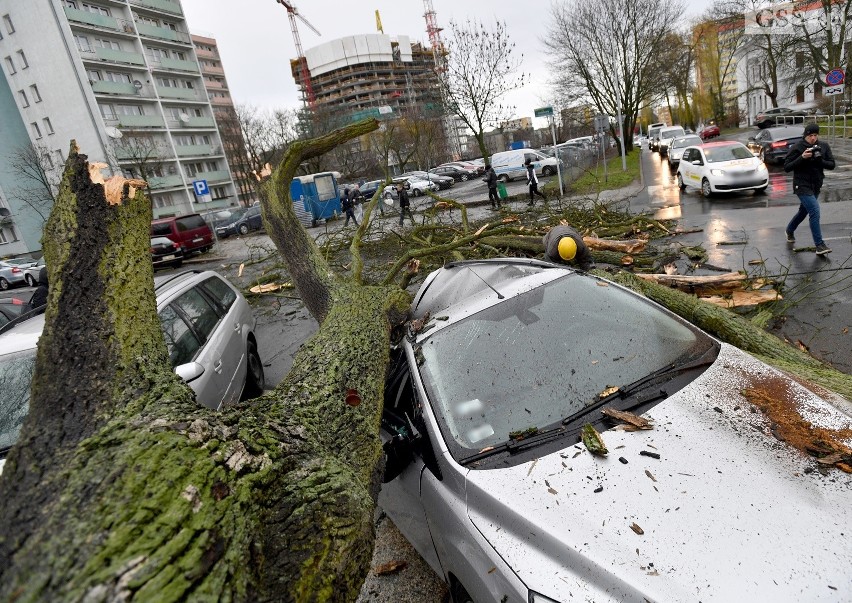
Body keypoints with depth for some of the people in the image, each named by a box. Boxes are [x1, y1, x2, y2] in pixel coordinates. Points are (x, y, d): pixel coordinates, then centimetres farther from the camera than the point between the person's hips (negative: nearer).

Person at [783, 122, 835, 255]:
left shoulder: (824, 146, 5)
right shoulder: (797, 148, -8)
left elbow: (831, 164, 3)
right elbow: (787, 167, -11)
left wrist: (820, 160, -16)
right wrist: (802, 158, -23)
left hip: (816, 186, 6)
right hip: (802, 185, -6)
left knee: (804, 211, 20)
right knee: (815, 211, -18)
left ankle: (790, 230, 45)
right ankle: (819, 245, -17)